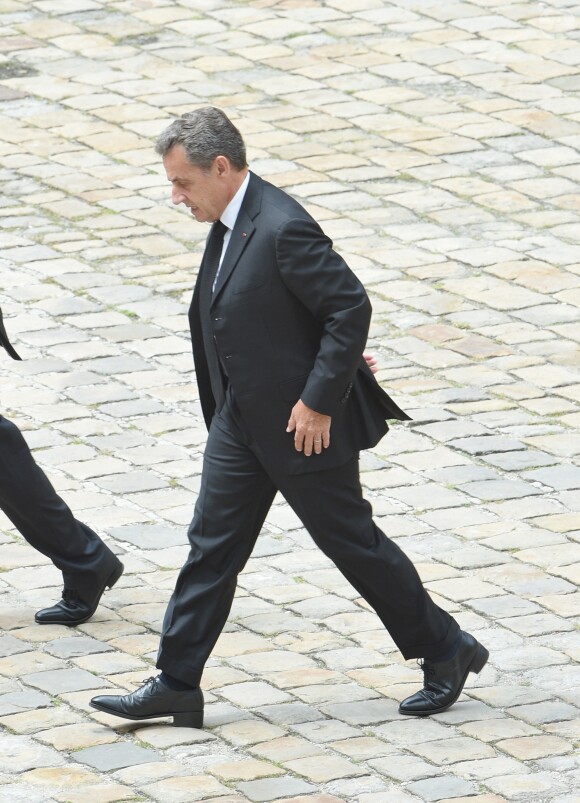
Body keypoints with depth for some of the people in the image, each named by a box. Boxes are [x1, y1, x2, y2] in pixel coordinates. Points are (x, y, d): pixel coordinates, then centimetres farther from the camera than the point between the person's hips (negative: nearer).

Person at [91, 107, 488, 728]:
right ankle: (176, 684, 11)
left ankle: (445, 653, 20)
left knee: (352, 541, 4)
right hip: (242, 420, 9)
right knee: (212, 544, 7)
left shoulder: (283, 229, -24)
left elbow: (351, 306, -25)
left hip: (304, 423, -9)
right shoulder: (229, 223, 4)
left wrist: (320, 401, -23)